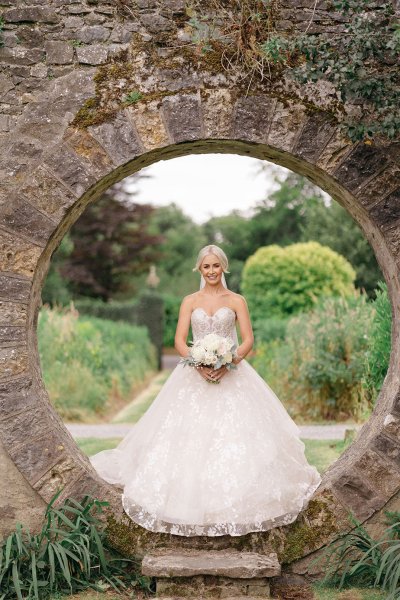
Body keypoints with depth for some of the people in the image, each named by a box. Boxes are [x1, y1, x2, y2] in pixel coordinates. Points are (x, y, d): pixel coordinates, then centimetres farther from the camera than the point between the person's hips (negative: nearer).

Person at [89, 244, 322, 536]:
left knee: (234, 433, -7)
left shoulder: (237, 301, 5)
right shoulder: (190, 301, 9)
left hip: (231, 373, -1)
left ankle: (236, 499, 4)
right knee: (190, 434, -4)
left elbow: (248, 340, -2)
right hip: (195, 375, 1)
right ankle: (190, 496, 6)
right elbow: (179, 341, 1)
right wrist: (200, 364, -17)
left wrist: (228, 363, -18)